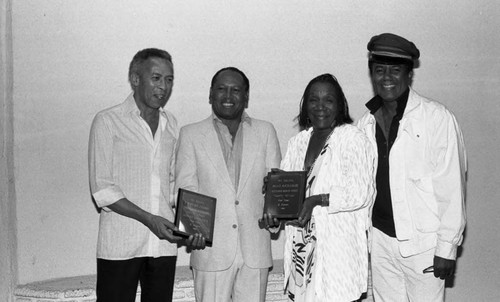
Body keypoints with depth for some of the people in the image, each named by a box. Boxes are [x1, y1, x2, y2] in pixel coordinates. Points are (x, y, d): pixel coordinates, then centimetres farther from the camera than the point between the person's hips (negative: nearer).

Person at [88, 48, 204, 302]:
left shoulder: (171, 124, 13)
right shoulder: (108, 121, -3)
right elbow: (102, 190, -8)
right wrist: (148, 219, -15)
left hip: (164, 243, 5)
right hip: (120, 245, -4)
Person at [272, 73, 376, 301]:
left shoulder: (353, 139, -6)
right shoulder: (298, 142, 13)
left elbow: (362, 192, -14)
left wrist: (318, 200, -22)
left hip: (338, 245, -5)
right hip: (301, 244, 6)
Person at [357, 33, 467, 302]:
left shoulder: (437, 119, -10)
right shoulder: (366, 123, 5)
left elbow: (451, 188, -10)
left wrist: (447, 248, -10)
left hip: (421, 244, -4)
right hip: (379, 240, 5)